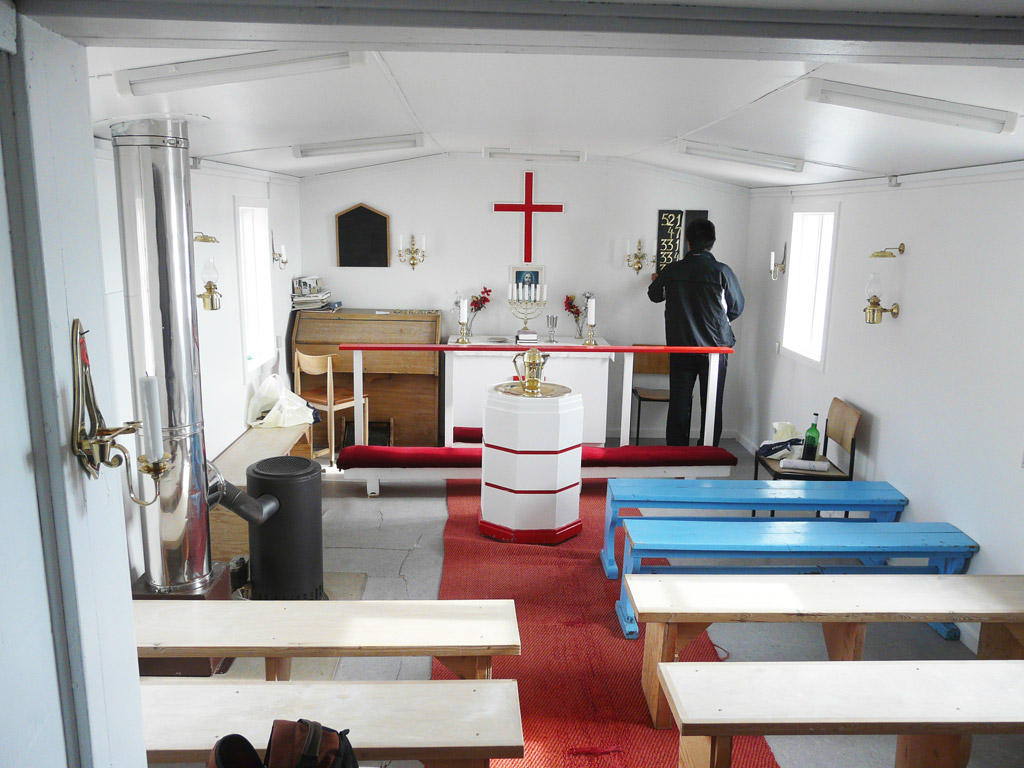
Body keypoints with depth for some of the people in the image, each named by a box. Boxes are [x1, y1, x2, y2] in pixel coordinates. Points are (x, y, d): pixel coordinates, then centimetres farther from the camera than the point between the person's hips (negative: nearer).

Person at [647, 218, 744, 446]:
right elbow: (737, 307, 1)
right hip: (715, 347, -1)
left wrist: (656, 281, 39)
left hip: (680, 348, 2)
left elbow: (654, 295, 16)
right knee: (711, 406, 9)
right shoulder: (722, 271, -10)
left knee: (678, 404, 8)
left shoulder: (671, 270, -4)